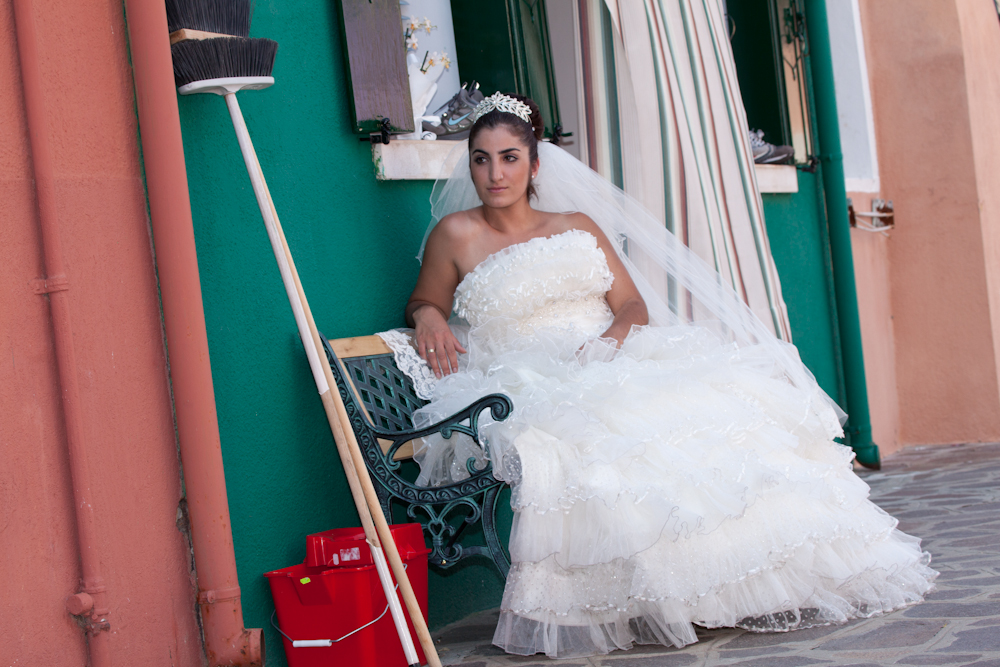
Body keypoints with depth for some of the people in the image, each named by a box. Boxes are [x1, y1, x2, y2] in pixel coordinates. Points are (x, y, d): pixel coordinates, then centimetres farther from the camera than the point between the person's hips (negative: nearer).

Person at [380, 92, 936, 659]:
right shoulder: (458, 234, 8)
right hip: (531, 390, -4)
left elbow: (634, 304, 12)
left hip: (614, 365, 4)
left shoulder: (579, 225, 17)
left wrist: (611, 337, -10)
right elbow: (422, 305, 16)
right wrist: (429, 318, -8)